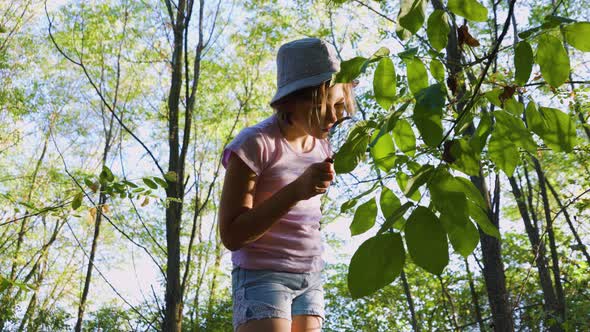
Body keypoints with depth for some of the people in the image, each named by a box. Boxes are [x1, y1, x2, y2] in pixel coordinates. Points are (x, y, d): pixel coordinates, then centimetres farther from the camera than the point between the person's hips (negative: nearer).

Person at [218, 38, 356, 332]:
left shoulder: (321, 146, 10)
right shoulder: (255, 144, -13)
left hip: (310, 280, 7)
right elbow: (231, 235, -16)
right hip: (262, 277, -6)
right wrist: (296, 190, -23)